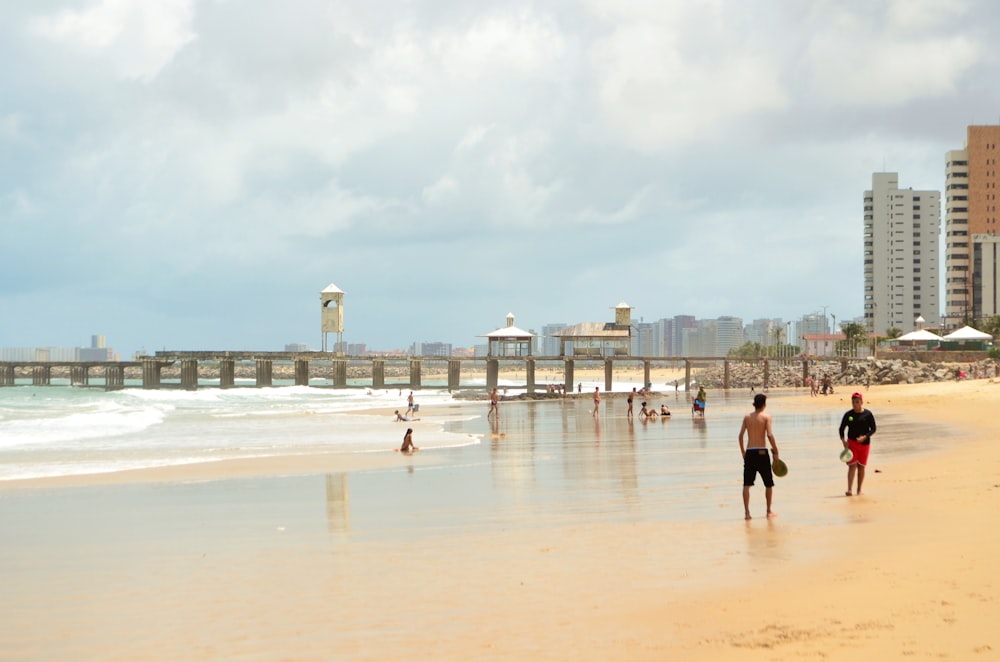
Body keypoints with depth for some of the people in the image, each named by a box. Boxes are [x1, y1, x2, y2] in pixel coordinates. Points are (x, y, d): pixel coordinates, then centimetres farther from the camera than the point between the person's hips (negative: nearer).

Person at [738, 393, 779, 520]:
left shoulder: (747, 417, 5)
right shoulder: (766, 417, -5)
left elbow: (741, 435, 2)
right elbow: (770, 435, -16)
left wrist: (743, 451, 14)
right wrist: (775, 452, -8)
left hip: (749, 453, 2)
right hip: (762, 452, -2)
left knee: (747, 484, 3)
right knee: (769, 483, 14)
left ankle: (746, 511, -7)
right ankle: (769, 511, 21)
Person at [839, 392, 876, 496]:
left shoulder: (868, 414, -2)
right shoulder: (848, 414, 1)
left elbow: (873, 429, -1)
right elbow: (841, 428, 6)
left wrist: (865, 437, -17)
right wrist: (843, 441, -7)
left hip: (864, 443, 0)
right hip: (851, 442, 0)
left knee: (861, 467, 6)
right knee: (852, 466, -10)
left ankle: (859, 490, 16)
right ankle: (849, 489, -16)